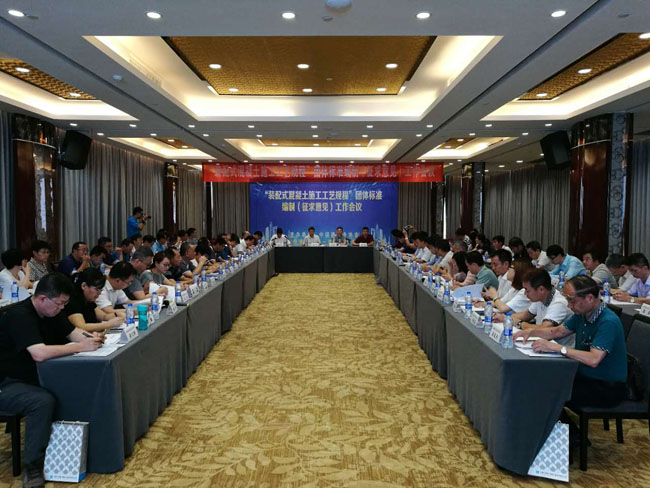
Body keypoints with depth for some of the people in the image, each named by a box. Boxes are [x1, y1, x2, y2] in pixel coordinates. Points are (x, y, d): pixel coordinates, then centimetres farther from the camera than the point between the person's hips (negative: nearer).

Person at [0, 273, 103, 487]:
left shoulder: (51, 312, 2)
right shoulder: (19, 315, -25)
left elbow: (73, 332, 8)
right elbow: (40, 354, -36)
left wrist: (90, 338, -15)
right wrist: (80, 347, -29)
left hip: (31, 378, 8)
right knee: (44, 401, -33)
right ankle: (32, 466, -19)